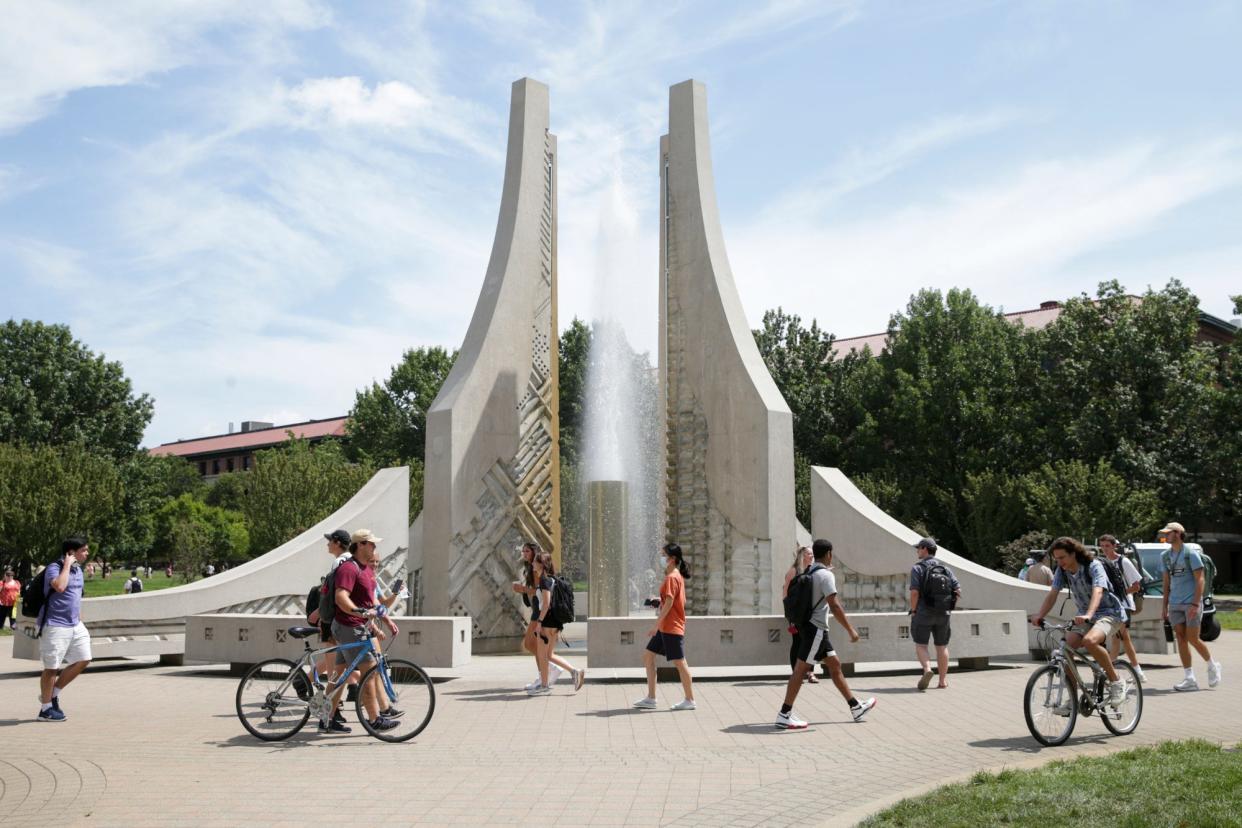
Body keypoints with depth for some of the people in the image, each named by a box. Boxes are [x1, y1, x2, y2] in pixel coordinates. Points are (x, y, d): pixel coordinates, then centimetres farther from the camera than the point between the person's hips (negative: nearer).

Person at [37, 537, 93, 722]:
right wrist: (67, 565, -23)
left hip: (75, 625, 8)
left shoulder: (78, 570, 14)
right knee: (52, 667, -1)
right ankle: (46, 708, 11)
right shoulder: (54, 568, -13)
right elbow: (60, 586, -34)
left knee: (83, 660, 5)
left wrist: (80, 622, 21)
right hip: (55, 625, -8)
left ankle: (53, 693, 19)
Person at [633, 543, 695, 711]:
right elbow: (678, 601, 19)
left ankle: (690, 700, 6)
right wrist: (659, 601, 10)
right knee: (648, 655, 10)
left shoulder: (671, 577, -16)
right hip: (665, 627, 11)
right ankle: (651, 698, 12)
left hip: (672, 627, -11)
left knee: (679, 662, -3)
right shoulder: (676, 576, 14)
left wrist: (657, 624, -20)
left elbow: (669, 603, -22)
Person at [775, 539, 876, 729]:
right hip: (816, 629, -10)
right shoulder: (826, 575, -15)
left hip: (814, 628, 10)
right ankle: (784, 715, -5)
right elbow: (834, 606, -21)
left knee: (835, 665, 15)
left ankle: (856, 707, 22)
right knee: (801, 669, -7)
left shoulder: (810, 573, 12)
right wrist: (850, 629, -18)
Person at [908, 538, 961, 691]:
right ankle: (943, 680, 13)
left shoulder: (917, 568, -6)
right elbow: (958, 591, 0)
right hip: (942, 614, 4)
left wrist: (913, 611, -5)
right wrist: (948, 608, 9)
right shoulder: (945, 569, 8)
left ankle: (927, 669, -20)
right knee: (942, 646, 12)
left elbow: (914, 592, -15)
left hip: (923, 613, -4)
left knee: (921, 645, 5)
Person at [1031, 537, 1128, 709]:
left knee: (1089, 641, -35)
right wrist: (1040, 616, -27)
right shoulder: (1062, 570, -4)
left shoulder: (1094, 566, -21)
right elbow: (1052, 594, -10)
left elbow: (1097, 592, -37)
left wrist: (1088, 615, -54)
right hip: (1084, 615, 6)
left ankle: (1116, 682, -14)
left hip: (1109, 613, -6)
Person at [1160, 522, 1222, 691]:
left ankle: (1212, 666, 20)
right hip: (1175, 604, 6)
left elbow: (1200, 580, -10)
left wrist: (1195, 604, -18)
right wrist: (1165, 605, 12)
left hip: (1191, 602, -6)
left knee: (1193, 639, -6)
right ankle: (1189, 679, 6)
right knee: (1181, 639, 2)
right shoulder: (1165, 556, 11)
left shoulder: (1191, 554, -7)